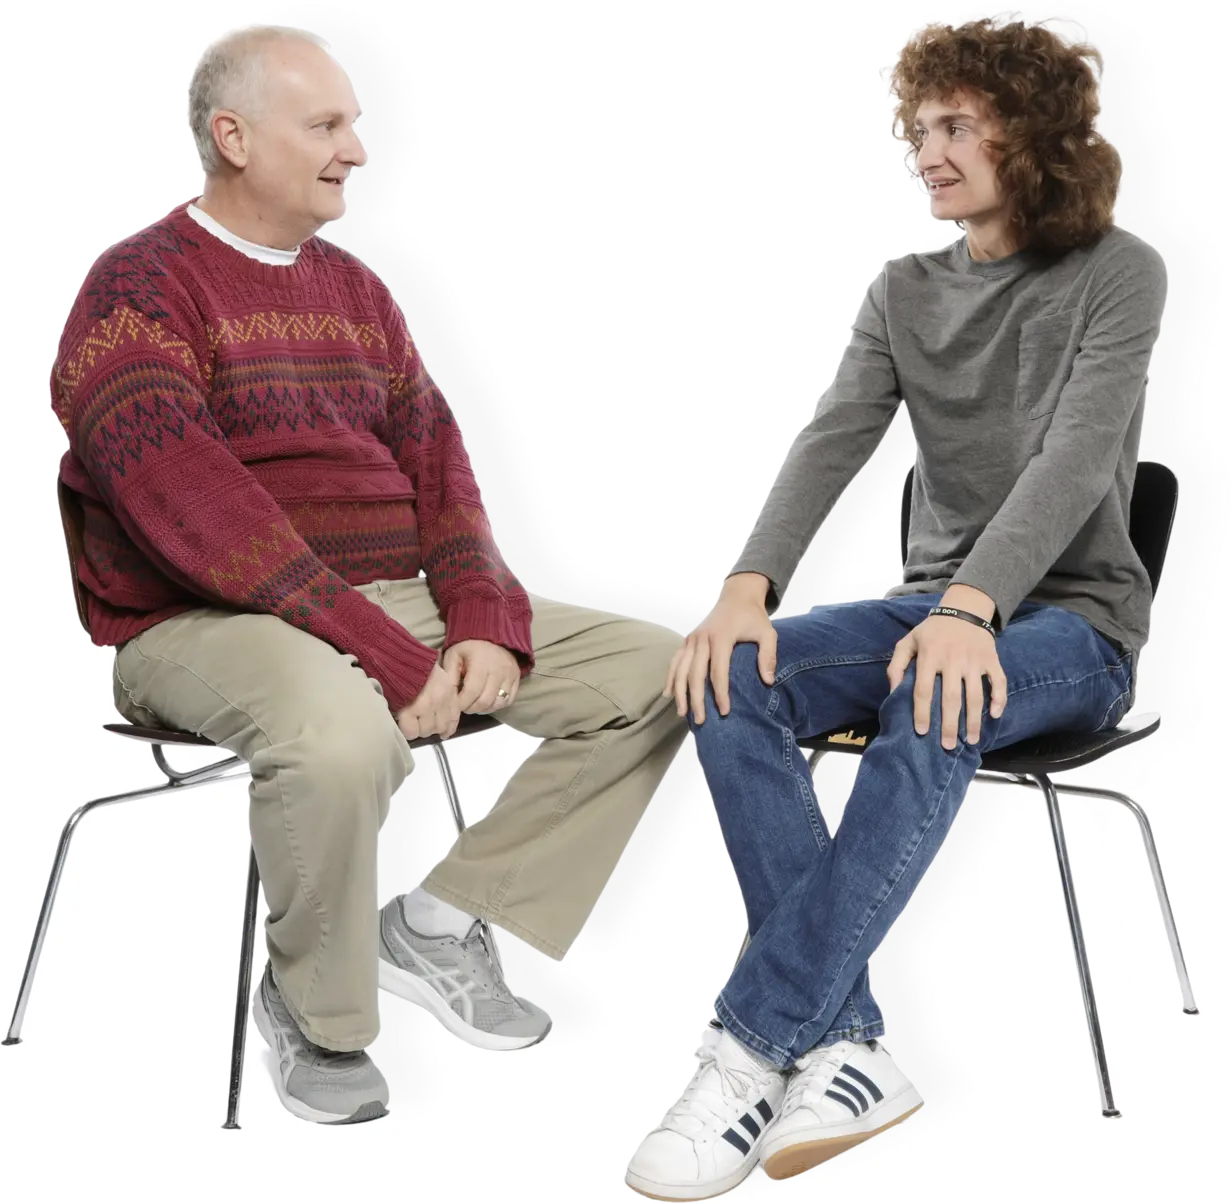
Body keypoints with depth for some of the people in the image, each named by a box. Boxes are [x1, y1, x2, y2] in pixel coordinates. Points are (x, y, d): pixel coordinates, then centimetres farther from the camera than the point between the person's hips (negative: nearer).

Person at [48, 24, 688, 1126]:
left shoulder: (356, 290, 17)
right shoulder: (138, 290, -7)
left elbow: (437, 464, 11)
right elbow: (200, 518, -20)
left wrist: (483, 623, -8)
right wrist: (386, 657, -25)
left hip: (402, 601, 7)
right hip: (207, 624, -7)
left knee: (656, 672, -4)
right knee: (340, 735, -40)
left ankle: (440, 923, -2)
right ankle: (315, 1012, -10)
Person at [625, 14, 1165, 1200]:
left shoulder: (1118, 275, -3)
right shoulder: (904, 291, 10)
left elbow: (1075, 459, -19)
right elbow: (828, 443, -5)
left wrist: (969, 609, -36)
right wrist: (747, 587, -24)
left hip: (1070, 620, -4)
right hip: (938, 603, 5)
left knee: (933, 711, -38)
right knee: (730, 679, -25)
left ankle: (752, 1046, -33)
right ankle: (843, 1047, -31)